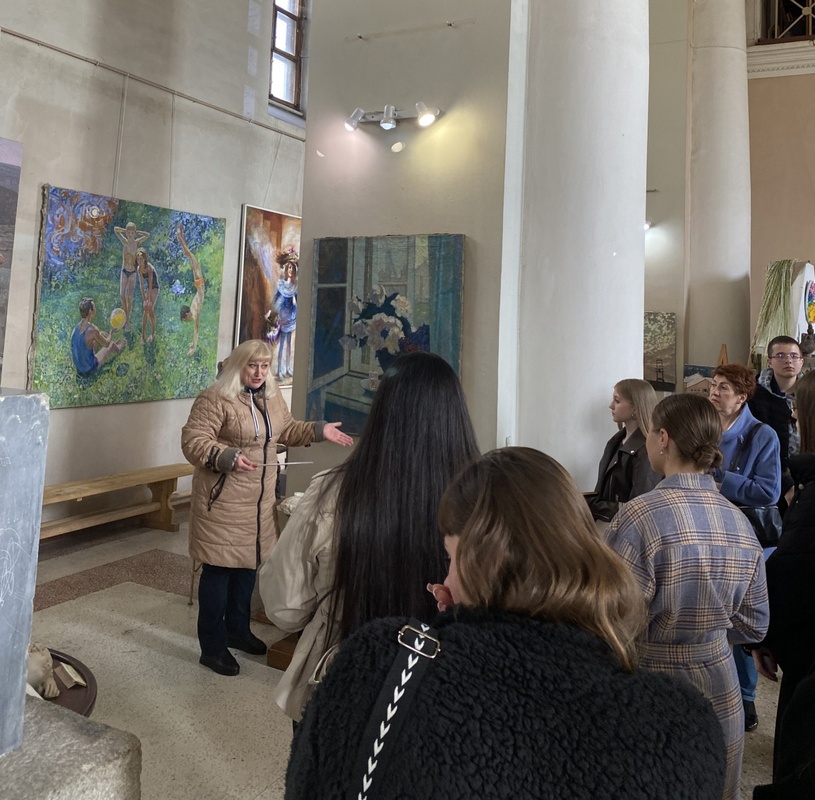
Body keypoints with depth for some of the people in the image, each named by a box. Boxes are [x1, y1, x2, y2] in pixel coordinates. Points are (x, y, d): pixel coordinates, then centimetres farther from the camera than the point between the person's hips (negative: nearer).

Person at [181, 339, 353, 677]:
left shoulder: (271, 398, 9)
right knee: (219, 569, -1)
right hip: (222, 500, -7)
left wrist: (319, 430, 7)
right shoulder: (214, 399, -15)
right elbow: (192, 442, -18)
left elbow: (288, 430, 21)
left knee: (248, 564, 17)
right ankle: (212, 647, 13)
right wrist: (227, 457, -32)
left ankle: (237, 630, 36)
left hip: (258, 499, 8)